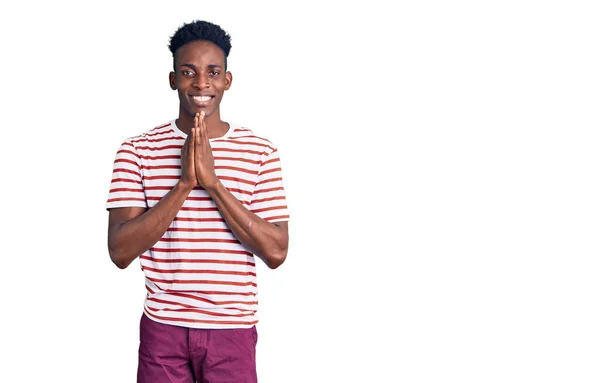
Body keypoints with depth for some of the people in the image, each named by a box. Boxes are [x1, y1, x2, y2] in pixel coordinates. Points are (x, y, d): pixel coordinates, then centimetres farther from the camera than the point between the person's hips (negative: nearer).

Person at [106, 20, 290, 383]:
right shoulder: (137, 150, -2)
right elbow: (121, 251, -10)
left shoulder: (260, 151, -2)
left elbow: (276, 252, -9)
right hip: (163, 327, 0)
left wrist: (213, 183, -17)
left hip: (234, 329, 0)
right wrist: (184, 184, -19)